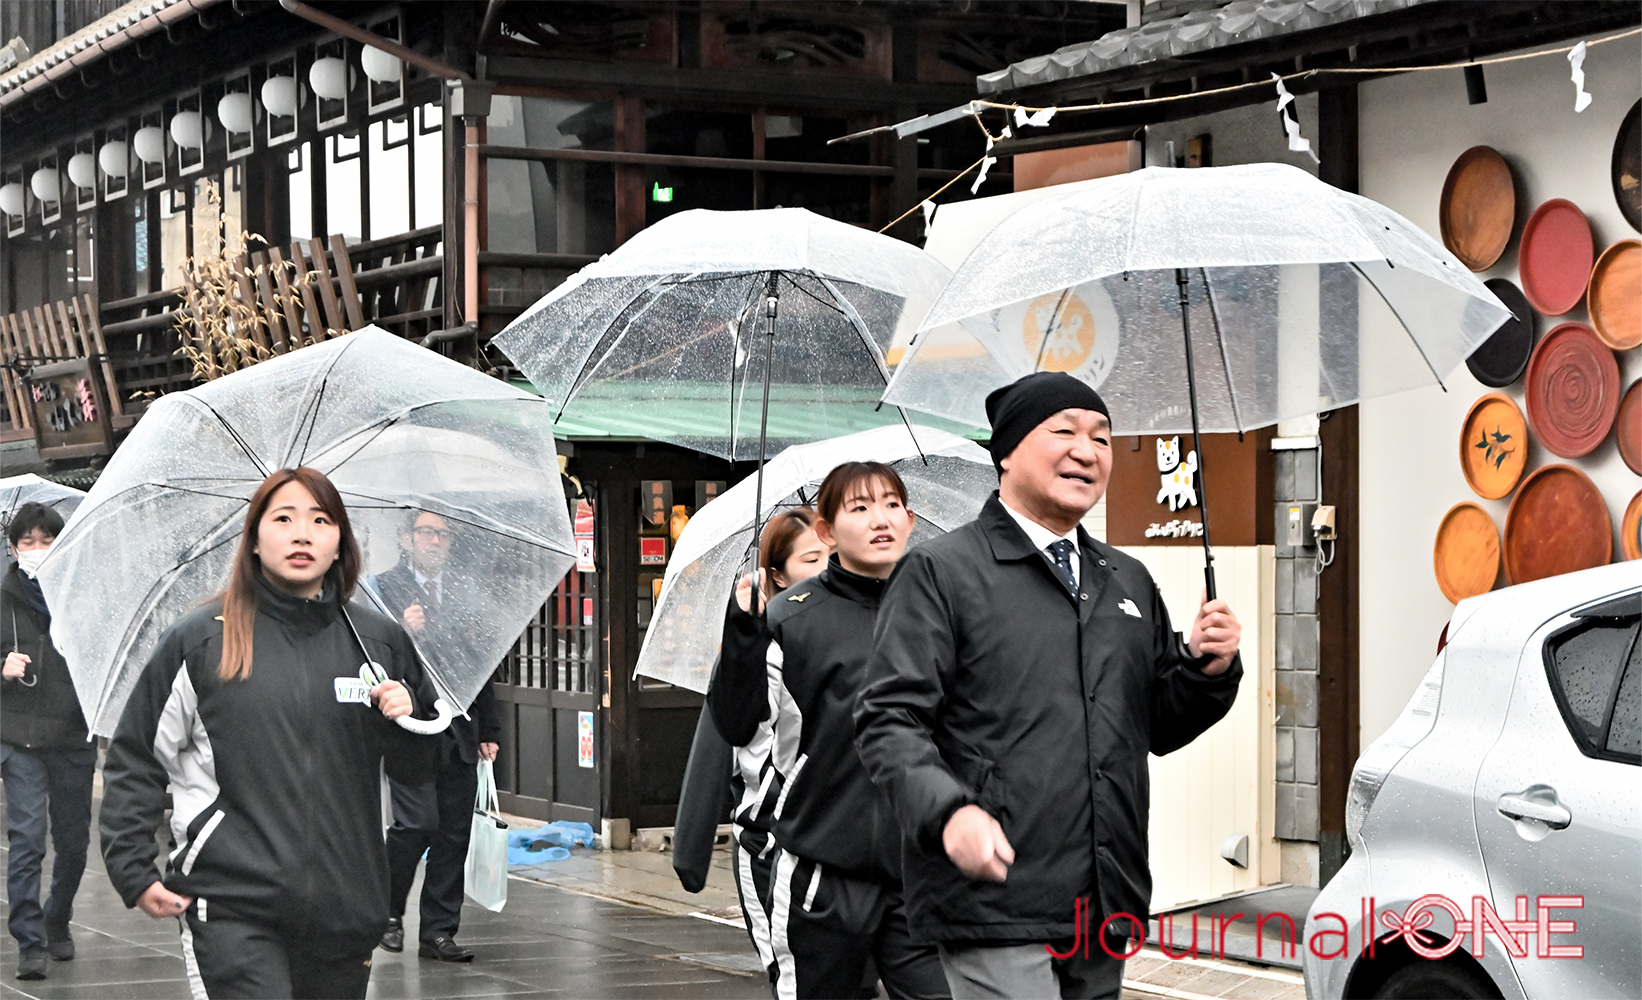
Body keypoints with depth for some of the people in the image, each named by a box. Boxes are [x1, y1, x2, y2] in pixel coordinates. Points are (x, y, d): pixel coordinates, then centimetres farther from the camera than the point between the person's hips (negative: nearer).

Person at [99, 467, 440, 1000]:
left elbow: (418, 770, 19)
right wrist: (134, 871, 0)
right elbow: (133, 761, 7)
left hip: (344, 910, 3)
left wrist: (405, 723, -3)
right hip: (231, 909, -3)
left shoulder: (380, 640, 9)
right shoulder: (199, 640, 1)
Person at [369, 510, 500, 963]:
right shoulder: (382, 589, 1)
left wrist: (488, 730, 17)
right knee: (417, 823, -14)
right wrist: (403, 631, -24)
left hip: (459, 735, 5)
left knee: (454, 835, 4)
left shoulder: (462, 595, 17)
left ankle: (438, 932, 11)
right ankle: (388, 912, 9)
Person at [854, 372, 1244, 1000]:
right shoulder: (941, 572, -1)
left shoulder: (1131, 583, 20)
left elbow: (1161, 728, 24)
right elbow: (889, 720, -8)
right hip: (995, 909, -6)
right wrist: (947, 811, -26)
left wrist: (1209, 670, 3)